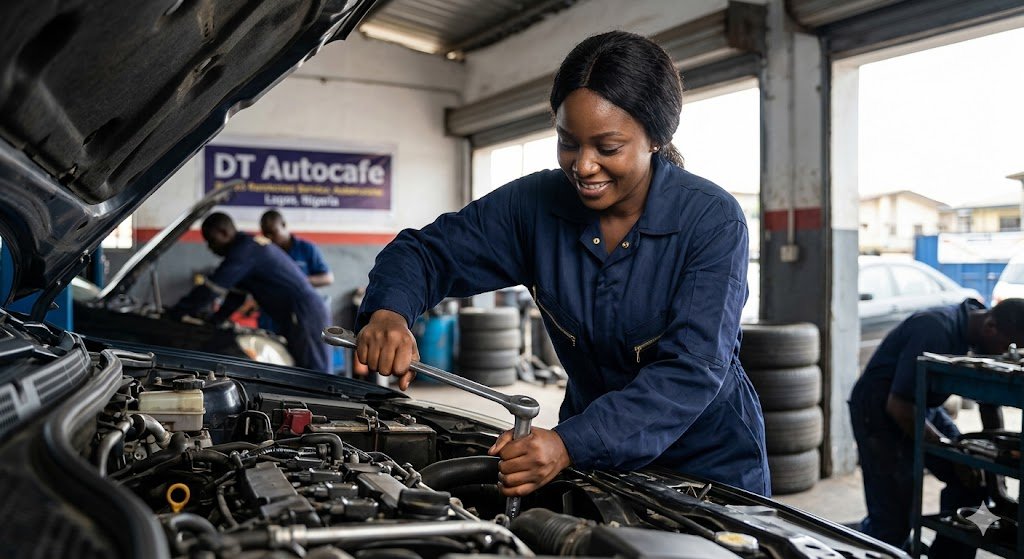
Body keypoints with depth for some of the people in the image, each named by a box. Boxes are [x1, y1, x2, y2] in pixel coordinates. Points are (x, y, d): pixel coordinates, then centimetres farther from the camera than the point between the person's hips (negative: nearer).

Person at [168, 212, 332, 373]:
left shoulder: (246, 250, -14)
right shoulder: (251, 246, 19)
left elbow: (210, 290, -16)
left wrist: (171, 316, -9)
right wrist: (212, 322, 28)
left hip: (304, 316, -10)